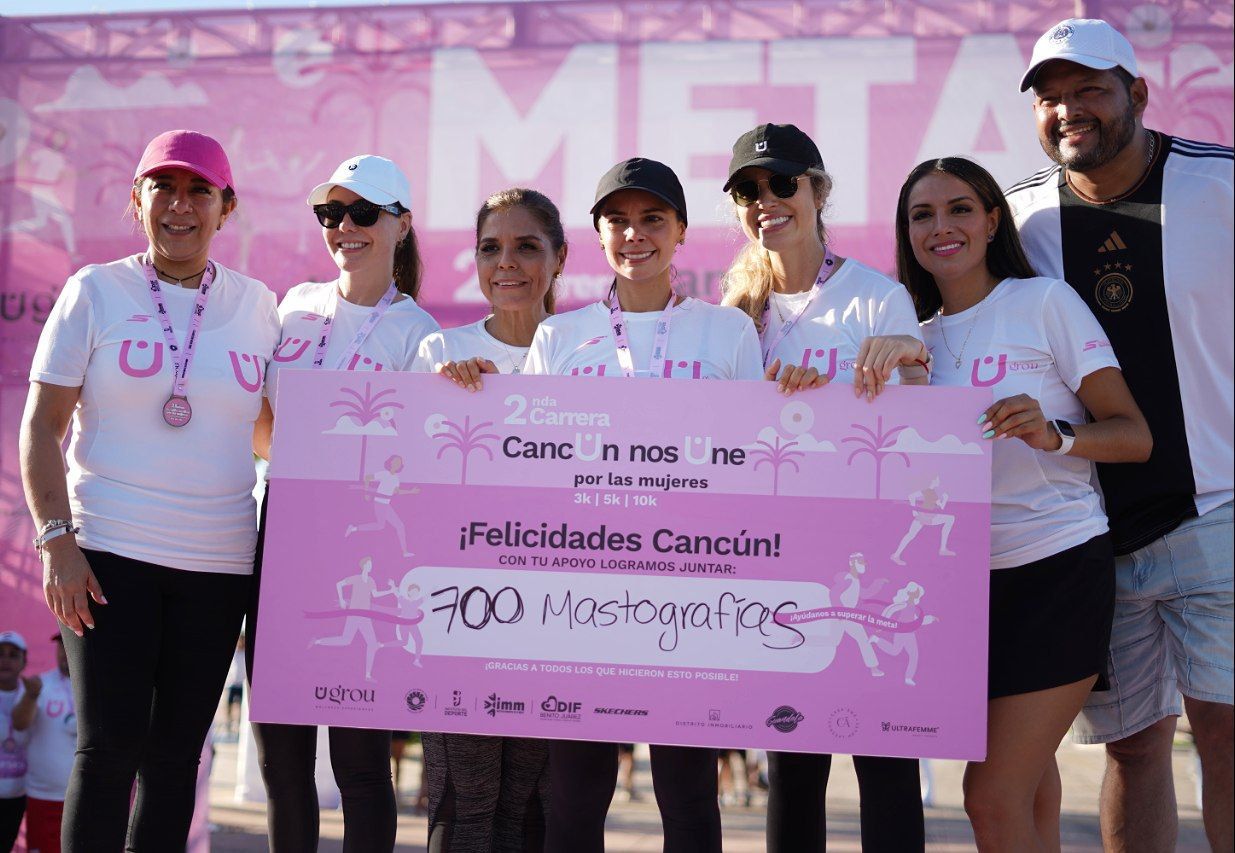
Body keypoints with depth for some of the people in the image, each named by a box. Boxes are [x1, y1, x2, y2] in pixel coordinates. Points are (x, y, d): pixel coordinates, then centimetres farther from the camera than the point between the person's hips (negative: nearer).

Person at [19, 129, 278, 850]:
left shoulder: (258, 305, 9)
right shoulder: (96, 291, 2)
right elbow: (42, 424, -1)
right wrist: (56, 540, -10)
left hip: (219, 561, 3)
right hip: (108, 551, -2)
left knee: (176, 754, 6)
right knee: (111, 744, -6)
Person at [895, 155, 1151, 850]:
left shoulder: (1045, 302, -4)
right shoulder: (920, 337, 12)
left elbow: (1135, 437, -8)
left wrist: (1052, 434, -26)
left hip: (1059, 565, -5)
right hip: (967, 578, 6)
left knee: (994, 797, -11)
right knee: (1027, 787, 12)